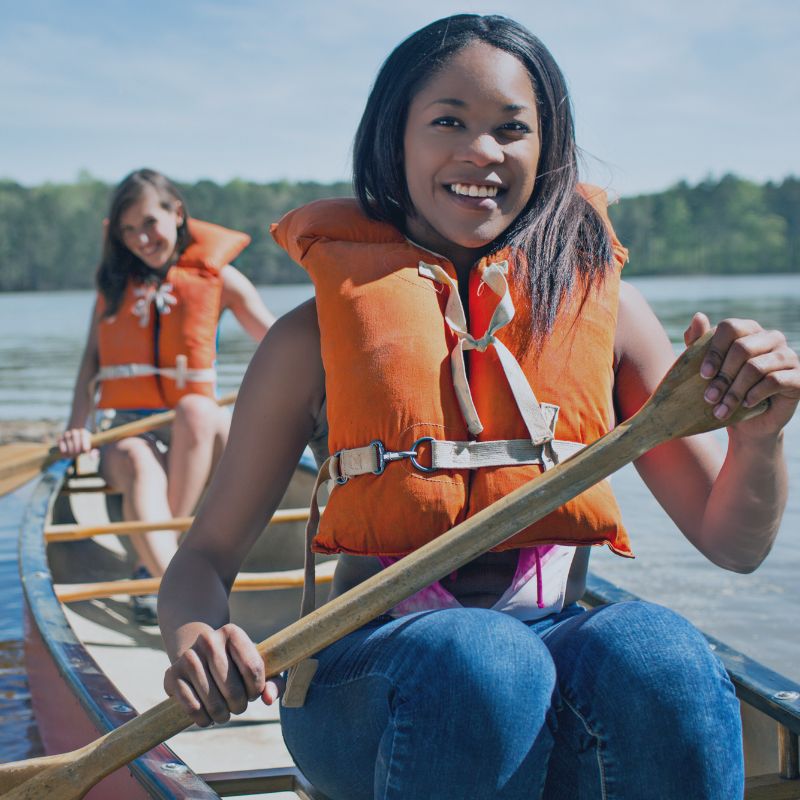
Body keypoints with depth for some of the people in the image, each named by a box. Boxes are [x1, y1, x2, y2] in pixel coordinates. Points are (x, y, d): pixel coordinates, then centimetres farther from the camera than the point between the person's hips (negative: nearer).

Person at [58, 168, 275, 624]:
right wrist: (79, 425, -6)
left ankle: (153, 564, -37)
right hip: (126, 432, 1)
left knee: (197, 409, -36)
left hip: (198, 433, -1)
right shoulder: (114, 278, 13)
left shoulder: (216, 276, 6)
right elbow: (92, 358, 10)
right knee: (140, 468, -35)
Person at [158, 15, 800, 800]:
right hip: (372, 670, -1)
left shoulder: (601, 304, 10)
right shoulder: (319, 333, 5)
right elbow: (207, 553, 7)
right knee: (481, 662, -35)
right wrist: (192, 642, -17)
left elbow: (731, 542, 11)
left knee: (657, 654, -32)